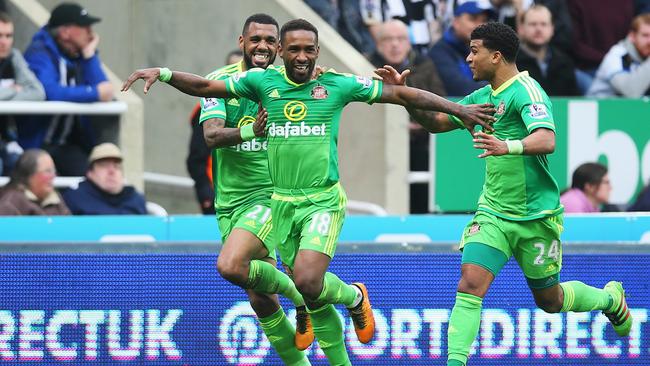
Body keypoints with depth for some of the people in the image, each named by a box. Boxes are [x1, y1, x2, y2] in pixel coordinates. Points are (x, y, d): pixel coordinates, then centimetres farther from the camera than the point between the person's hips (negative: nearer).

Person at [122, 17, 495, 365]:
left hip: (324, 202, -3)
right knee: (312, 293, 5)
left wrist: (458, 109, 2)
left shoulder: (337, 84, -3)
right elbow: (204, 86, 4)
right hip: (283, 203, 3)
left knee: (307, 282, -22)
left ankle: (355, 297, 10)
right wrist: (164, 74, -12)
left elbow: (402, 94, 2)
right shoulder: (264, 81, 2)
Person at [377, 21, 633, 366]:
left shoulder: (526, 91, -17)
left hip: (536, 217, -6)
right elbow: (436, 122, 19)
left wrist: (508, 146, -51)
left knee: (549, 300, 12)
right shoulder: (483, 96, 8)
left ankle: (610, 298, 41)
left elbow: (547, 140, -33)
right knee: (470, 283, -17)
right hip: (492, 213, 6)